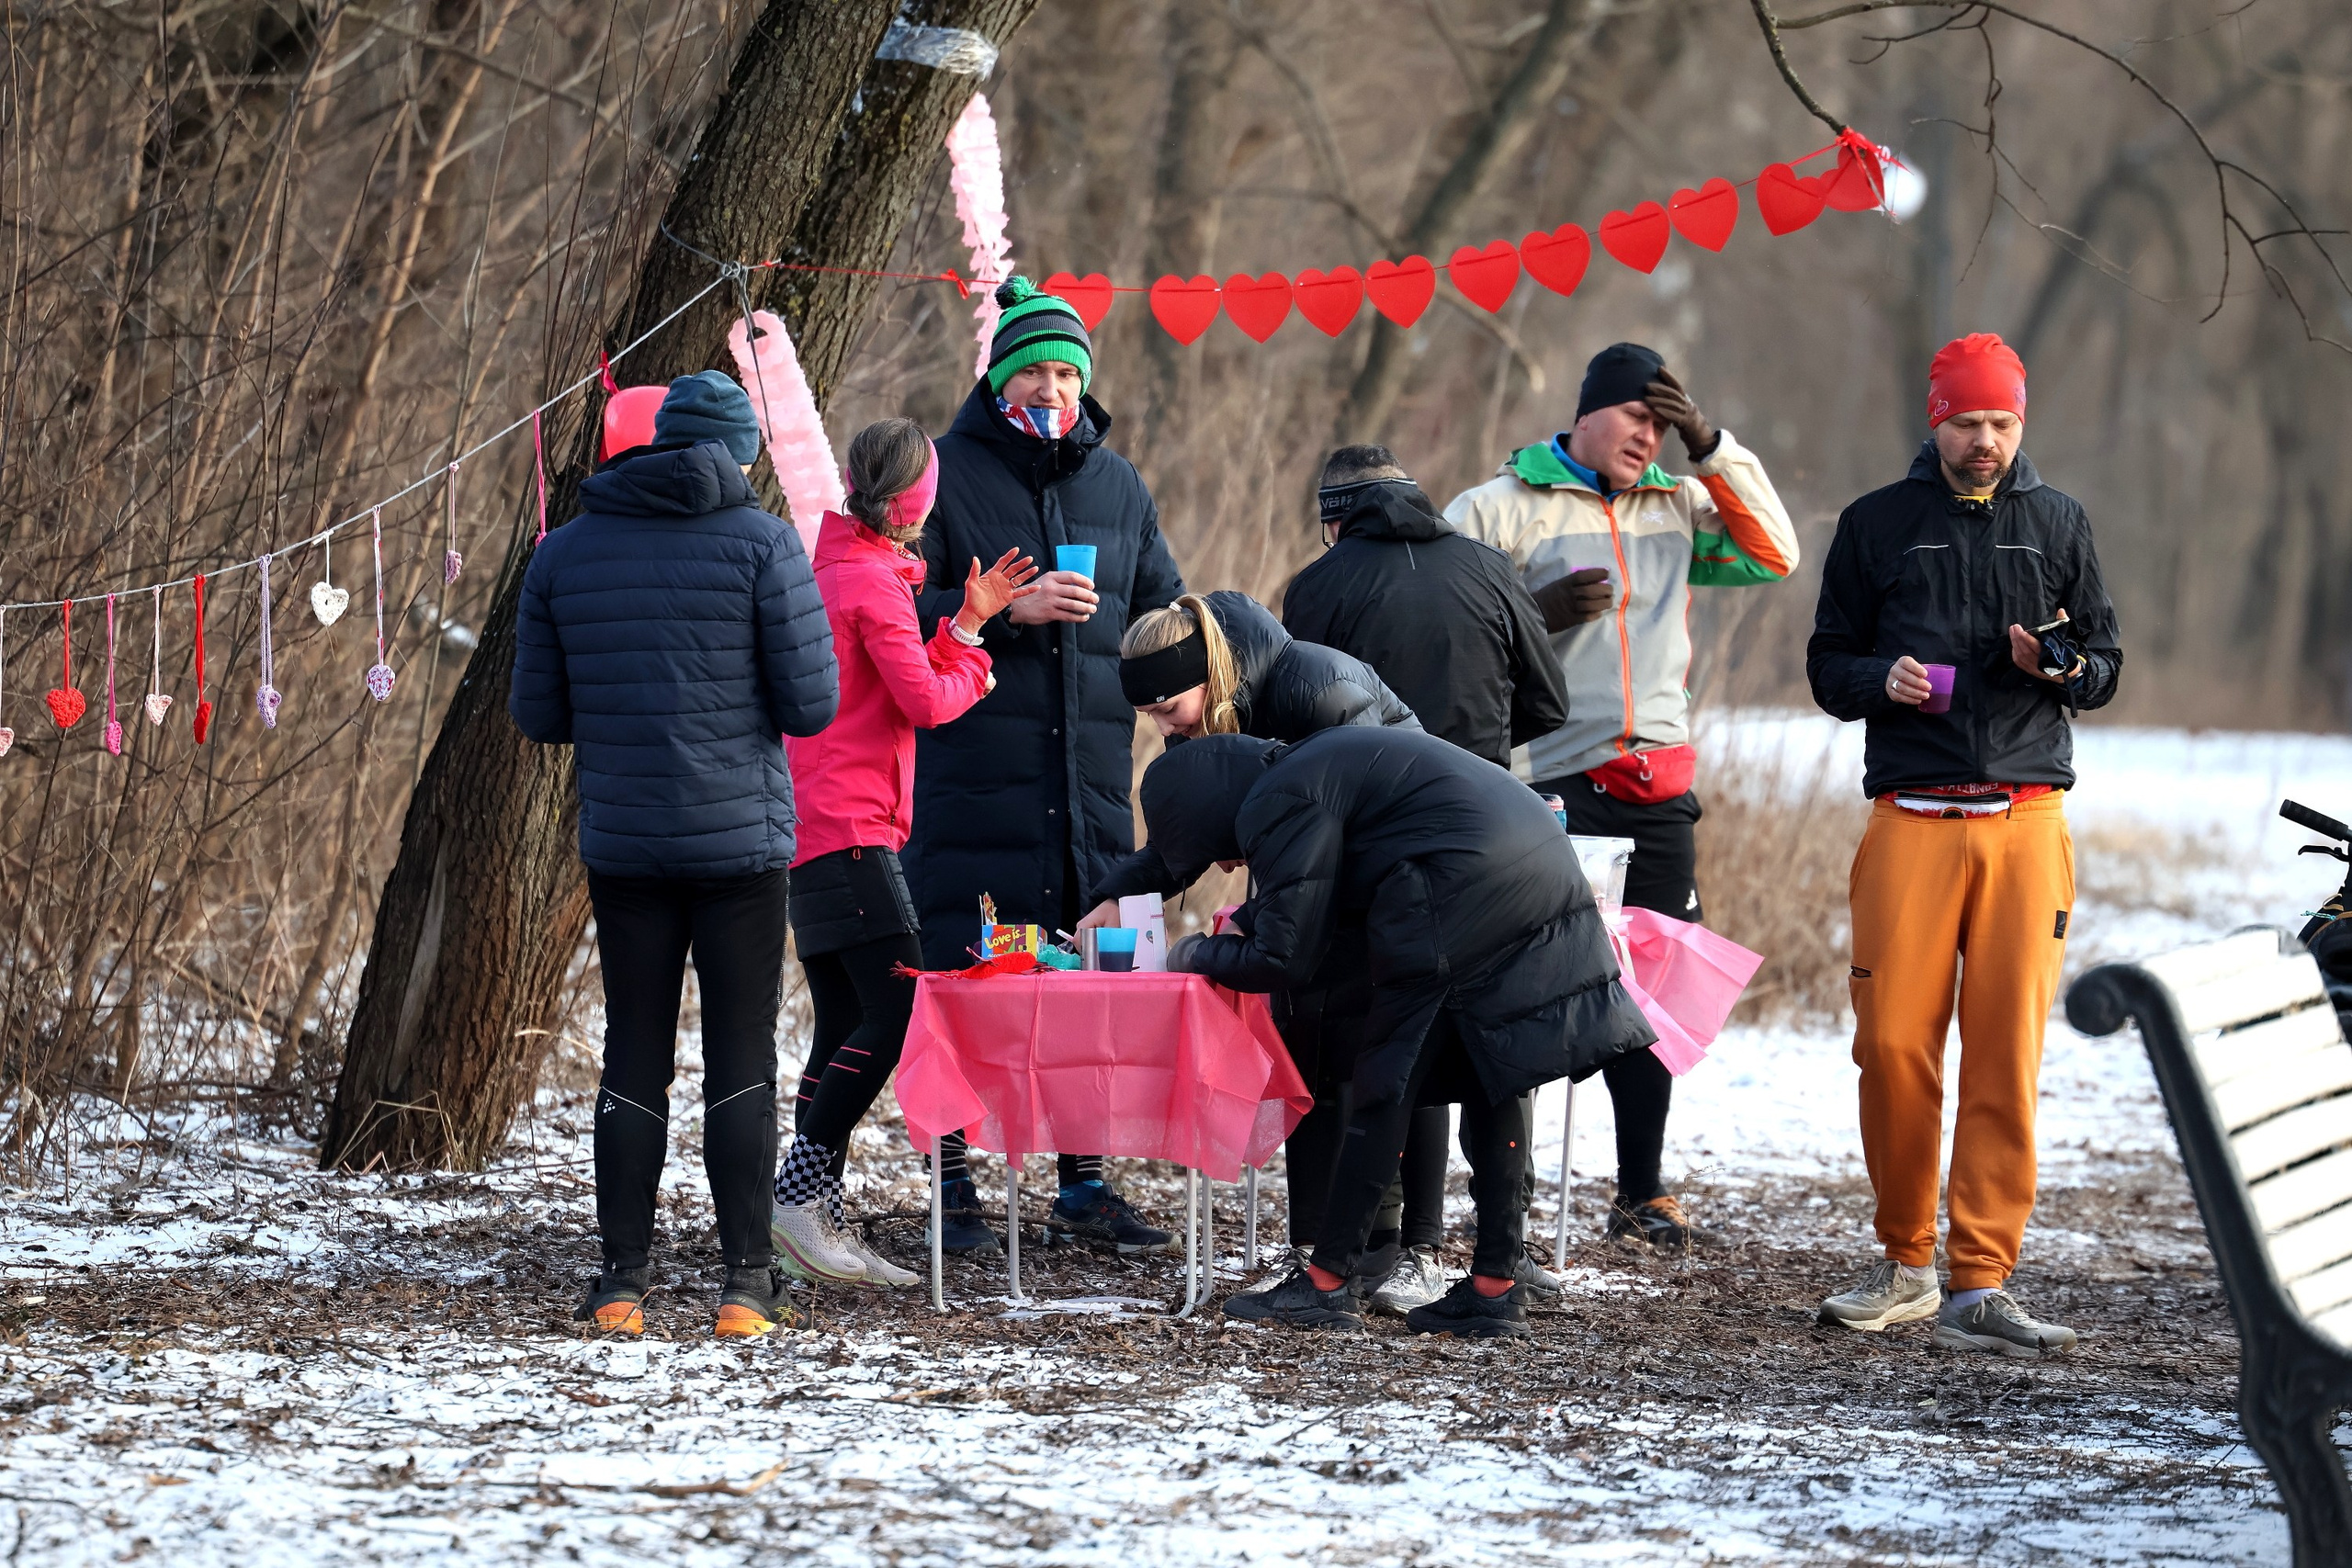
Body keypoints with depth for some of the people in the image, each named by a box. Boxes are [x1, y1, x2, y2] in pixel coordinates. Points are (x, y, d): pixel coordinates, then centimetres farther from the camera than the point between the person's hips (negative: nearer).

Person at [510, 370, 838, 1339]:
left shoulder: (565, 550, 5)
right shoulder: (761, 543, -5)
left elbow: (538, 716, 8)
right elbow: (812, 705, -8)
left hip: (620, 847, 3)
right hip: (742, 841, -3)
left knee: (633, 1061, 9)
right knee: (742, 1060, 3)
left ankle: (623, 1283, 7)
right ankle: (747, 1284, 2)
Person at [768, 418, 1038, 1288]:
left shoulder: (840, 568, 19)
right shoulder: (873, 581, -12)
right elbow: (923, 700, -13)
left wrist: (967, 620, 15)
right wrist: (974, 666, 7)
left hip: (815, 828, 11)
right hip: (850, 828, -11)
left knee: (847, 1023, 8)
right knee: (897, 1012, -14)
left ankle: (816, 1216, 4)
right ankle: (799, 1192, -17)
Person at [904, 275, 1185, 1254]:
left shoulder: (1116, 484, 15)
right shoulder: (947, 474, 0)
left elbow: (1162, 614, 23)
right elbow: (903, 609, -7)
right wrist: (1007, 609, -17)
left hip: (1092, 770, 4)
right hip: (974, 766, -4)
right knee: (960, 982, -5)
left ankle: (1084, 1183, 14)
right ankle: (953, 1190, 3)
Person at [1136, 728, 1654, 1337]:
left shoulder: (1277, 805, -3)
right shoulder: (1308, 763, 26)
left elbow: (1284, 960, -3)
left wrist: (1199, 955, 13)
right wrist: (1246, 919, 34)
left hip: (1463, 890, -9)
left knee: (1386, 1080, 0)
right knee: (1487, 1079, 13)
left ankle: (1328, 1282, 4)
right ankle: (1495, 1286, 12)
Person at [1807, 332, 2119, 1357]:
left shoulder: (2058, 524, 14)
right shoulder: (1878, 525, 11)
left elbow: (2105, 665, 16)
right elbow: (1827, 666, 13)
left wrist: (2061, 666, -6)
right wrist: (1882, 679, -8)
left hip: (2027, 819, 0)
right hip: (1911, 820, 0)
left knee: (2007, 1052, -6)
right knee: (1893, 1043, -5)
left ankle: (1979, 1286, -4)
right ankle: (1904, 1264, 12)